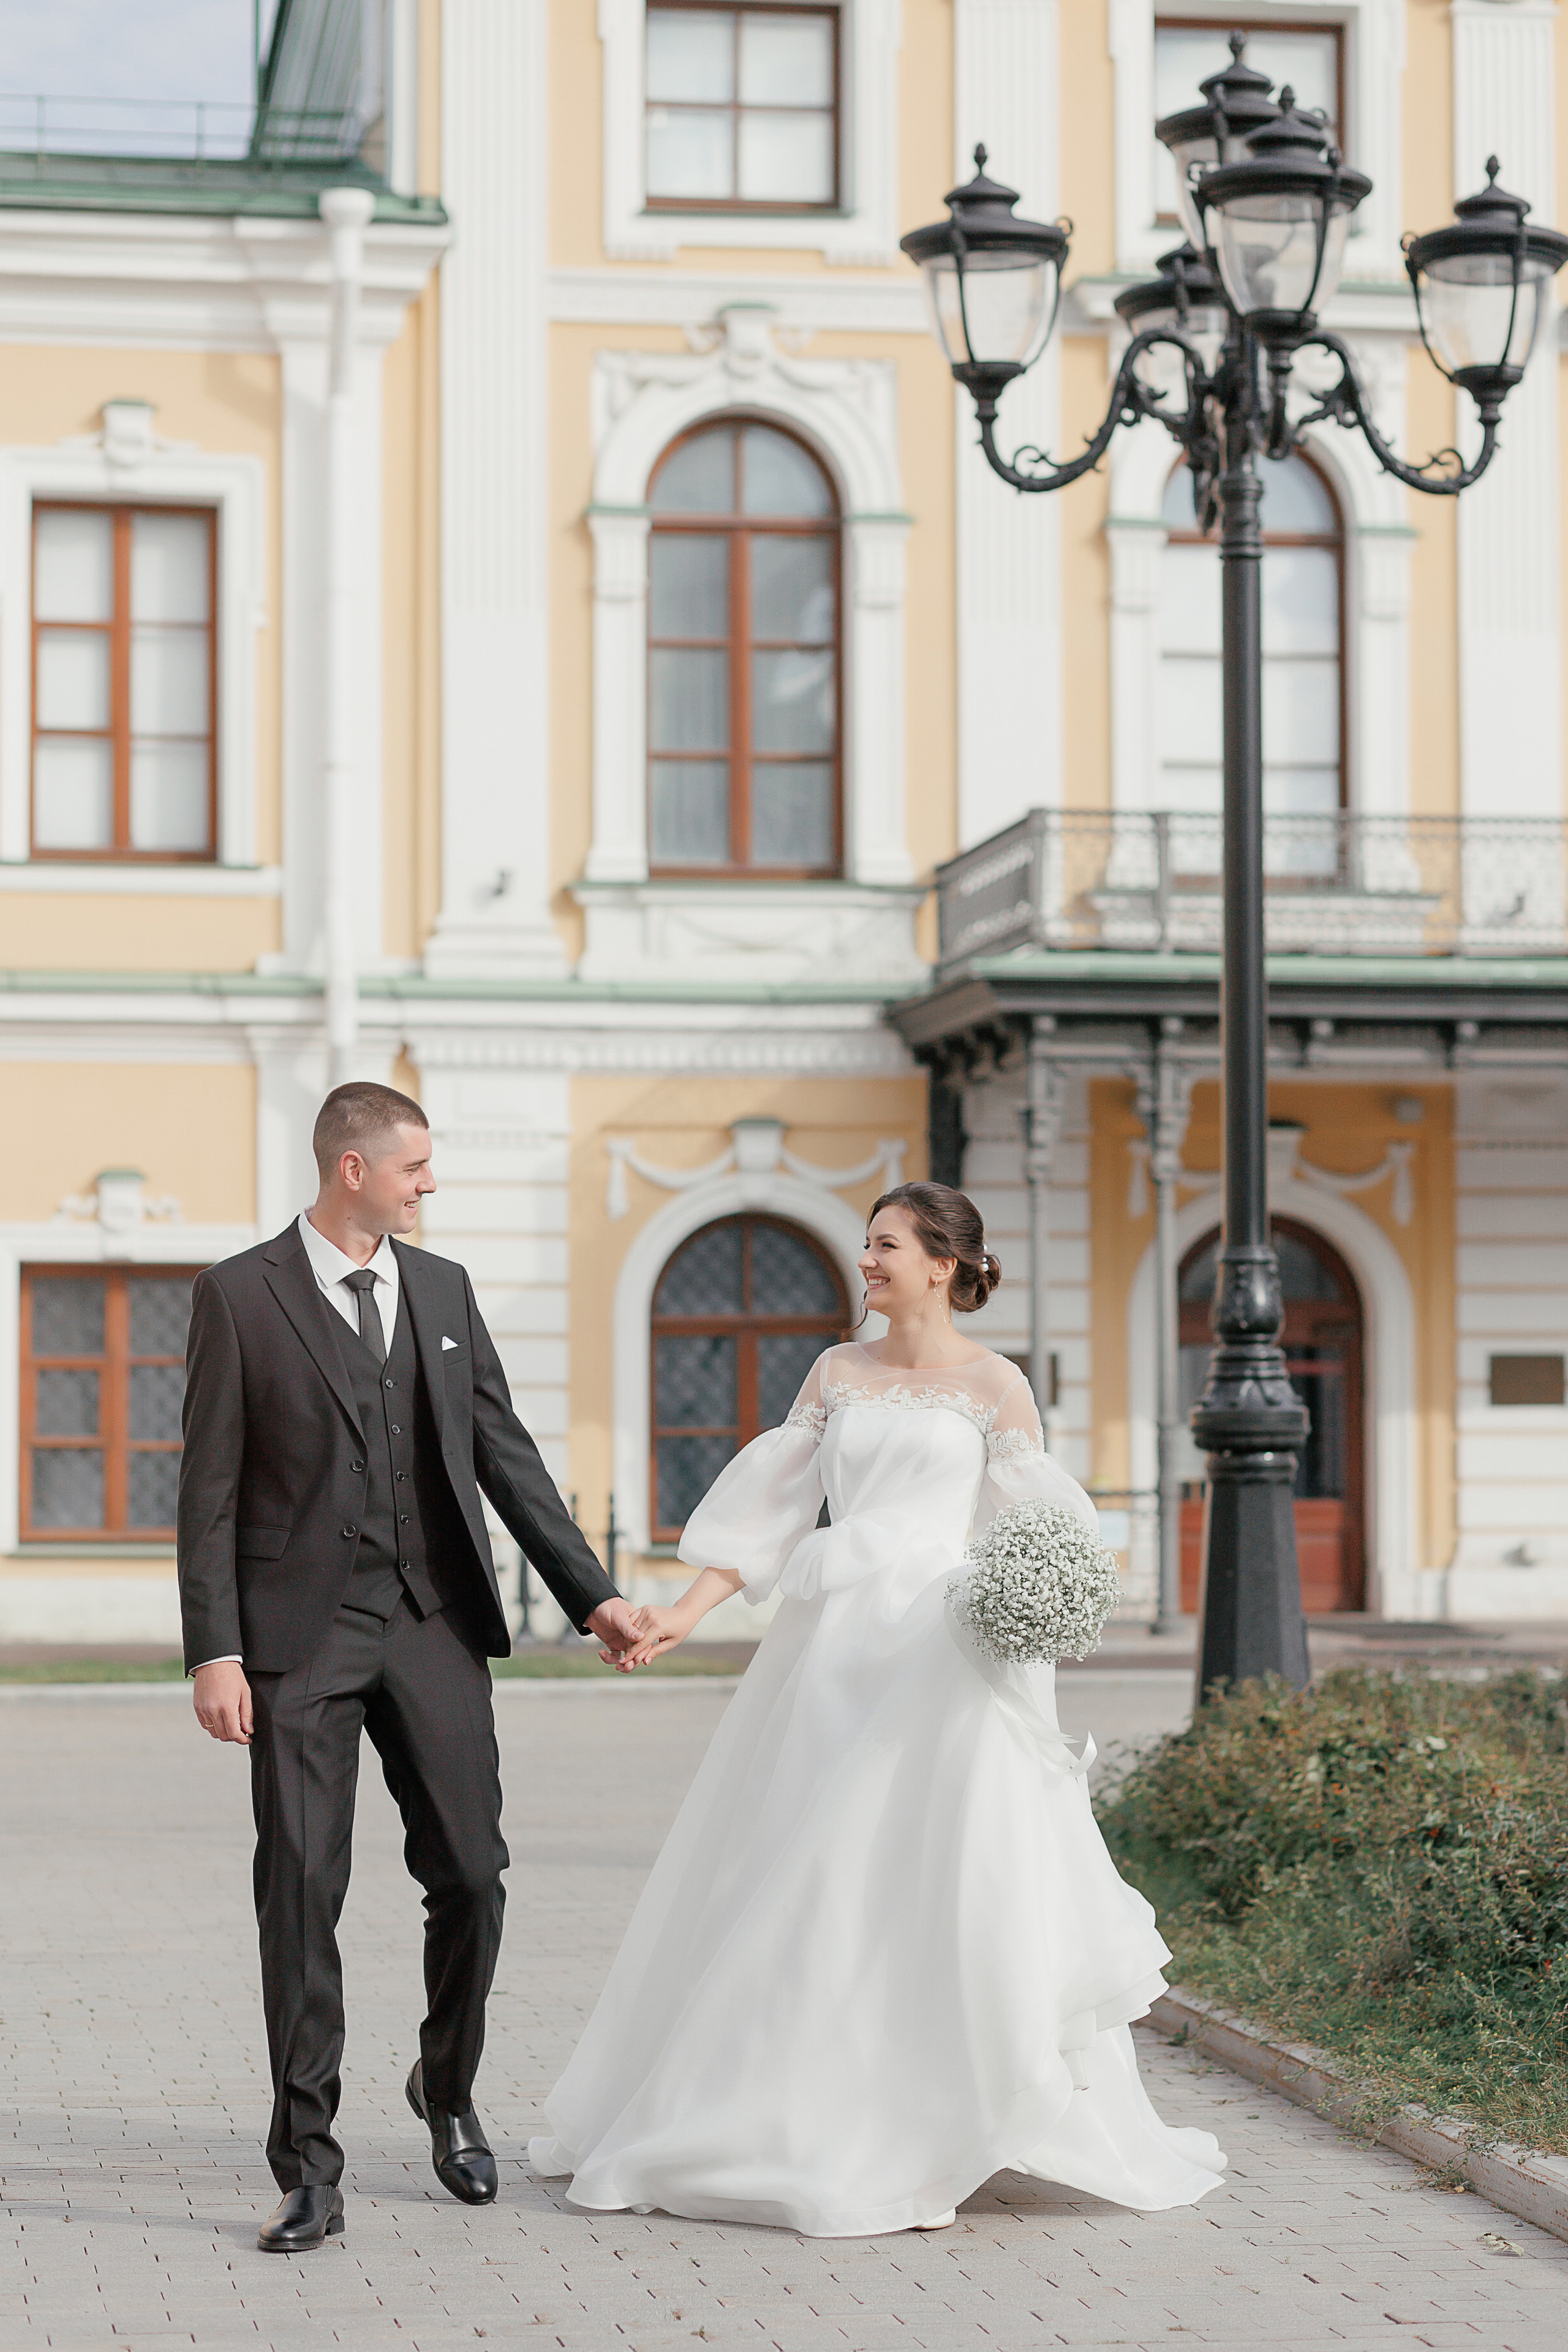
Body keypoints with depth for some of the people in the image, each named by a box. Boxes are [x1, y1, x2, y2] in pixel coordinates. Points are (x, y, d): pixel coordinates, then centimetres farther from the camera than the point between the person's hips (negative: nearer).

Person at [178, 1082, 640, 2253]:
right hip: (303, 1635, -4)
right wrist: (215, 1651, -11)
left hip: (435, 1626, 4)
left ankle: (449, 2091, 30)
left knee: (473, 1874, 4)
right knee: (302, 1892, -4)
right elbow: (210, 1488, -4)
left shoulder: (444, 1288, 10)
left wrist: (592, 1593, 6)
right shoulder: (240, 1295, -3)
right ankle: (309, 2167, 3)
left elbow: (505, 1453, 12)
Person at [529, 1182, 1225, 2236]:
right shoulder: (838, 1373, 13)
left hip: (938, 1658, -4)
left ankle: (926, 2146, 1)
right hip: (830, 1652, 4)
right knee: (801, 1888, 5)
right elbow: (768, 1514, 11)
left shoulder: (994, 1385, 3)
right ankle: (793, 2125, 17)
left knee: (938, 1887, -8)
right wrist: (685, 1614, 2)